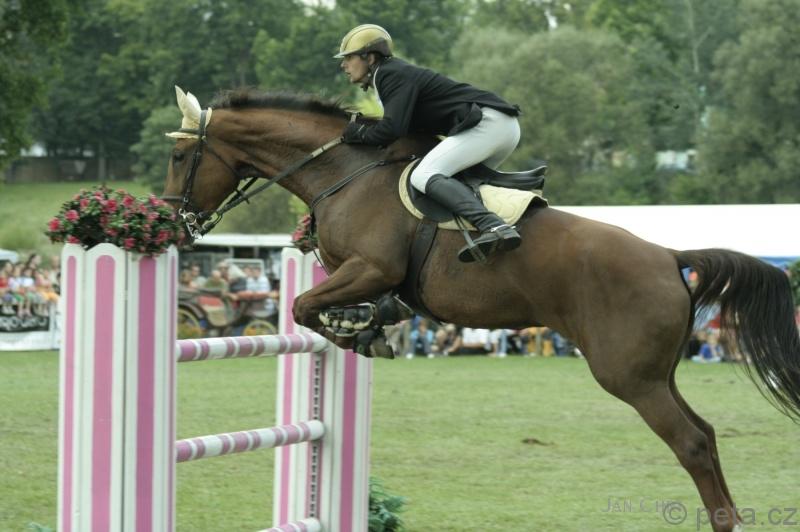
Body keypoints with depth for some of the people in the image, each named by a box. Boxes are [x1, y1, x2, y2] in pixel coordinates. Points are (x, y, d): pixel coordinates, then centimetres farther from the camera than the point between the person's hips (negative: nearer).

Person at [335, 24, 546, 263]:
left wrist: (361, 133, -3)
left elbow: (394, 128, -20)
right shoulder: (393, 73, 24)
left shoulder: (393, 75, -7)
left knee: (424, 175, -24)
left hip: (488, 122, -11)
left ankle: (495, 227, -43)